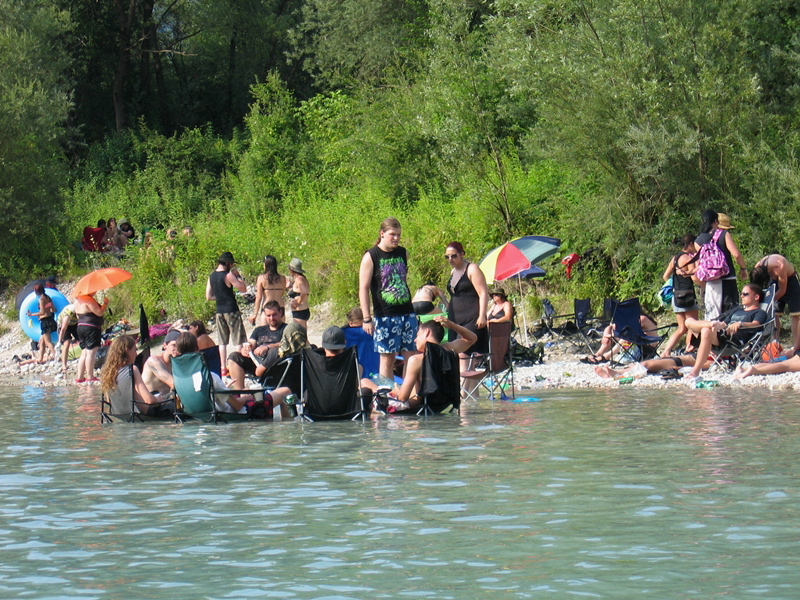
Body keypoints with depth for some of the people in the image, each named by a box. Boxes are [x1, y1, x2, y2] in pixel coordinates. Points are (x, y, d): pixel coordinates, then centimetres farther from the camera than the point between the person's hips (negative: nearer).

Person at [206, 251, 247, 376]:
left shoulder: (211, 277, 7)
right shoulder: (228, 276, -13)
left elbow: (208, 297, 9)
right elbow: (243, 289, -11)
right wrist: (238, 275, -2)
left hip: (219, 312, 6)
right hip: (231, 310, -6)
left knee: (222, 342, 10)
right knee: (238, 341, -1)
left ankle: (223, 369, 10)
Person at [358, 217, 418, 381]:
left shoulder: (403, 253, 10)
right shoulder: (371, 257, -5)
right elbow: (363, 289, -8)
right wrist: (367, 319, -15)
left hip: (407, 313, 5)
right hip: (385, 316, -5)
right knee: (387, 359, -2)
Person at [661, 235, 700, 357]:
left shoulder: (675, 258, 14)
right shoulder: (689, 258, -10)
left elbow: (665, 276, 17)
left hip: (676, 296, 8)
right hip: (687, 295, -8)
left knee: (682, 329, 12)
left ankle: (666, 352, 4)